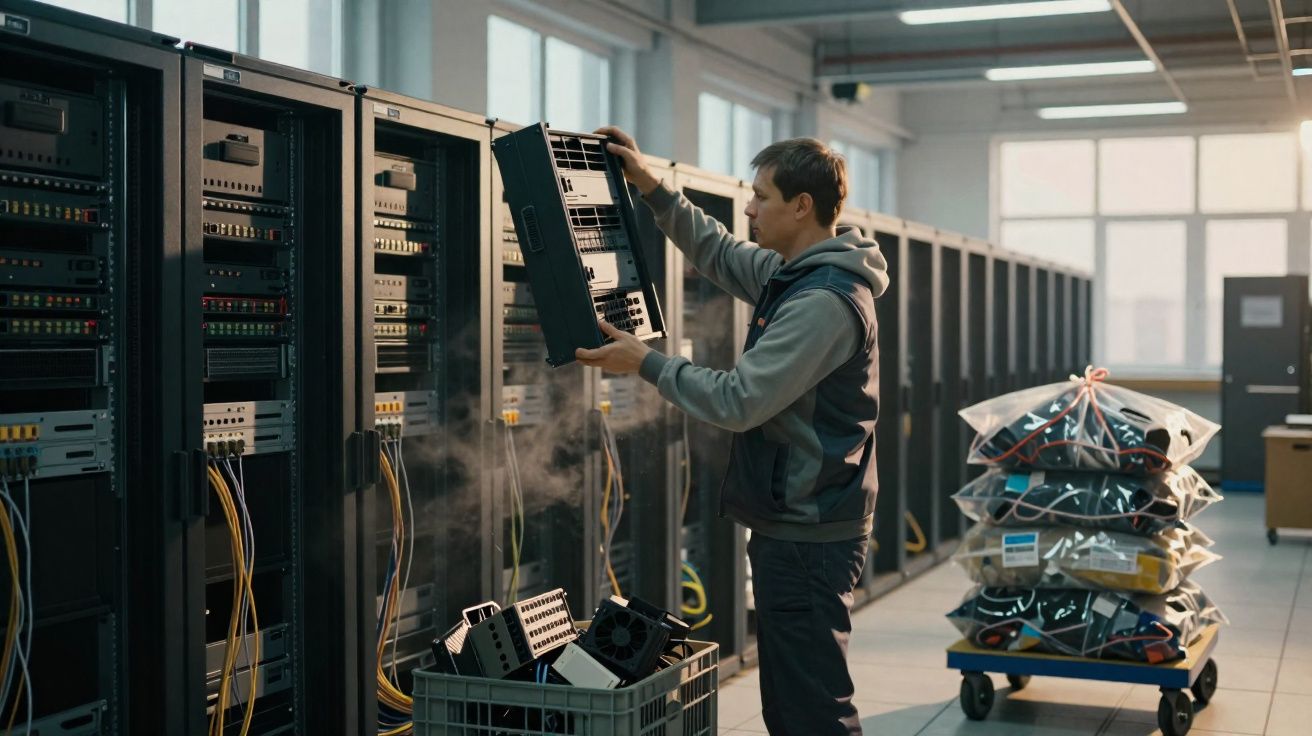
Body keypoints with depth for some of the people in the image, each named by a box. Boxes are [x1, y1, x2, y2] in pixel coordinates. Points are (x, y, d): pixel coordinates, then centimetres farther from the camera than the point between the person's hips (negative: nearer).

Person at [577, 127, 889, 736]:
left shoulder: (825, 301, -20)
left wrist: (646, 363, -12)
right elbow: (718, 253, 26)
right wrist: (650, 187, 18)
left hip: (806, 536, -10)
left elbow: (738, 401, -22)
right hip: (791, 525, 10)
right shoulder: (794, 274, 11)